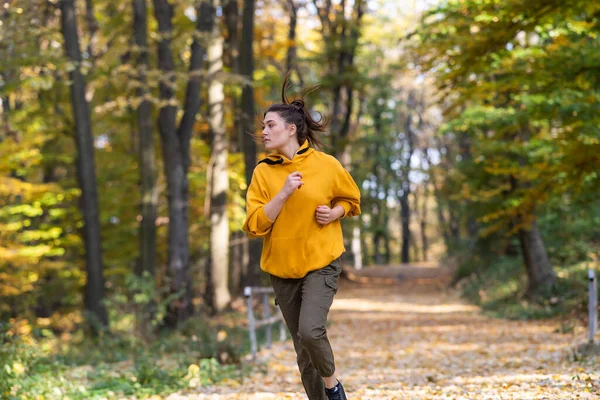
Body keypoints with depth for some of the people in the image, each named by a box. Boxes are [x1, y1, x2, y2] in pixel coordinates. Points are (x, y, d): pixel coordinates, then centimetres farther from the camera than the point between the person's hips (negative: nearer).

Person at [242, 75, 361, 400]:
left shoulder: (325, 164, -6)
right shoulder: (263, 171, -3)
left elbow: (351, 200, 11)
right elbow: (254, 225, -10)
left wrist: (334, 213, -9)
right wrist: (284, 193, -20)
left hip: (321, 262, -3)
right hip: (282, 267, 3)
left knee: (310, 330, -22)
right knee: (302, 345, 8)